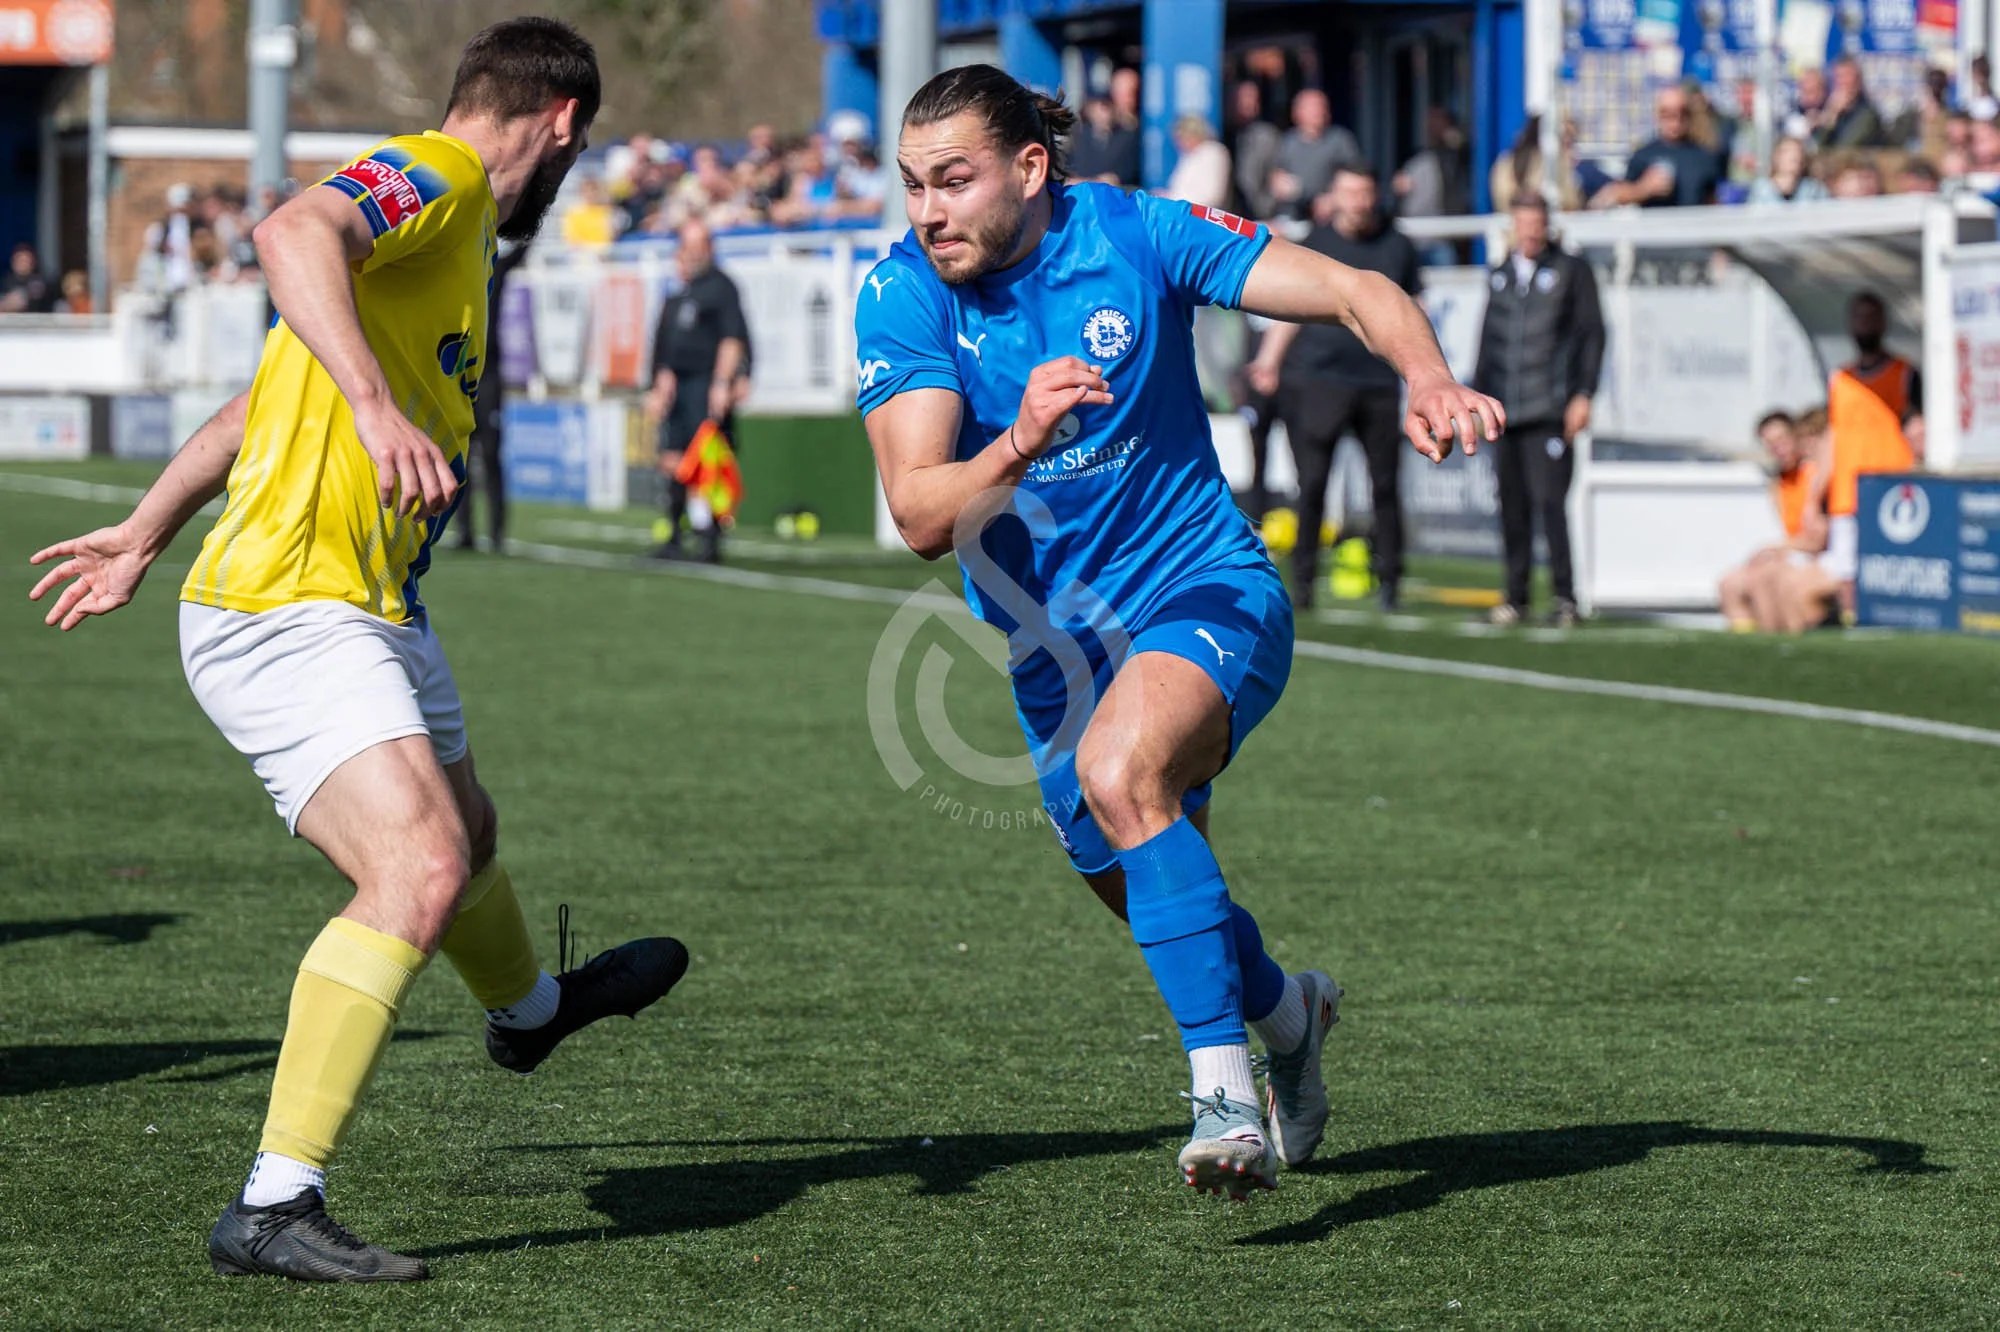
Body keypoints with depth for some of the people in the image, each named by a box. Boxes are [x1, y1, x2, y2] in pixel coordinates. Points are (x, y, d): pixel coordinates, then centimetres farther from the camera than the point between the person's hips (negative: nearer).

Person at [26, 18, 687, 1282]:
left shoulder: (455, 222, 20)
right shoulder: (434, 178, -10)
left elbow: (260, 403, 26)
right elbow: (294, 233, -33)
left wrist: (144, 536, 32)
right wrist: (379, 408, -42)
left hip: (375, 612, 10)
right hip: (289, 610, -10)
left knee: (464, 835, 31)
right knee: (420, 875, -25)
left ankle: (529, 1005, 62)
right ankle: (274, 1207, -27)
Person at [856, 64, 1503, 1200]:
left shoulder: (1133, 236, -14)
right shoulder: (902, 297, -12)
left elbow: (1355, 291, -14)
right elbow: (920, 517, -22)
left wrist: (1430, 382, -35)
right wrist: (1020, 442, -42)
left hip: (1206, 593, -4)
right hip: (1056, 656, 4)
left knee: (1119, 771, -34)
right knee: (1149, 894, 17)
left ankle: (1225, 1089, -31)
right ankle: (1284, 1012, 51)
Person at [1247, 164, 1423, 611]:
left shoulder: (1397, 247, 9)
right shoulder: (1315, 244, 6)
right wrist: (1269, 360, -2)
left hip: (1379, 382, 1)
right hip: (1317, 380, -1)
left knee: (1386, 485, 3)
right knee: (1311, 485, -4)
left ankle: (1389, 578, 14)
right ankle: (1302, 581, 3)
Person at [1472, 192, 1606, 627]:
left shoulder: (1571, 271, 3)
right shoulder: (1499, 276, 18)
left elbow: (1592, 334, 0)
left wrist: (1582, 395, -7)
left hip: (1550, 411, -5)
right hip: (1506, 411, 5)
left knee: (1549, 501, -12)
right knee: (1512, 505, 5)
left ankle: (1565, 596, -7)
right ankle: (1516, 596, 11)